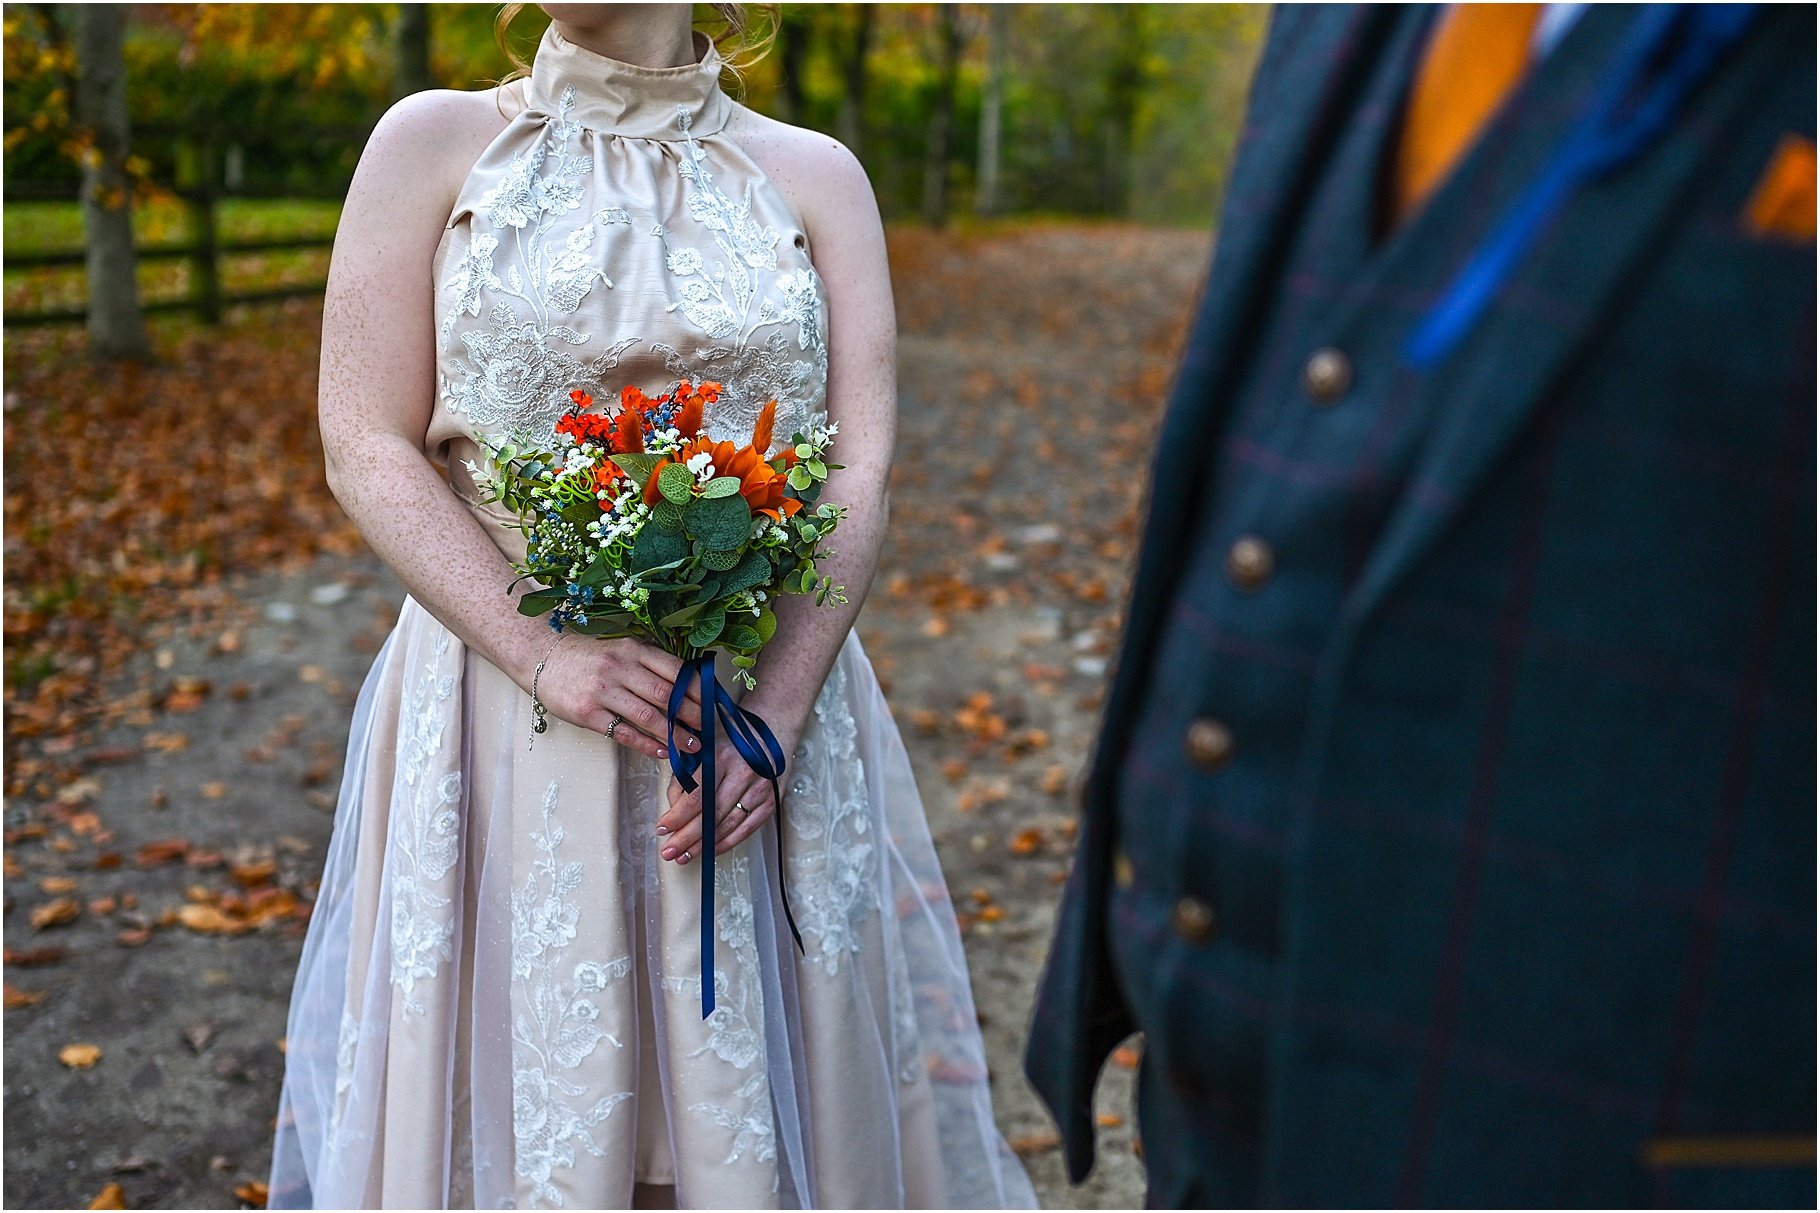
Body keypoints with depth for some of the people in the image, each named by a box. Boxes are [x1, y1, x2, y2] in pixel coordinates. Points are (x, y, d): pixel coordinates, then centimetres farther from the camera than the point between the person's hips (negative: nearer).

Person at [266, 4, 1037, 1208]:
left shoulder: (816, 175, 6)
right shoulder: (433, 142, 3)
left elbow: (862, 466, -1)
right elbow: (368, 449, -3)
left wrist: (777, 711, -14)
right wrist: (546, 656, -15)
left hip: (769, 698, 1)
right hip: (510, 706, 0)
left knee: (772, 1089, 8)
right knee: (519, 1086, 7)